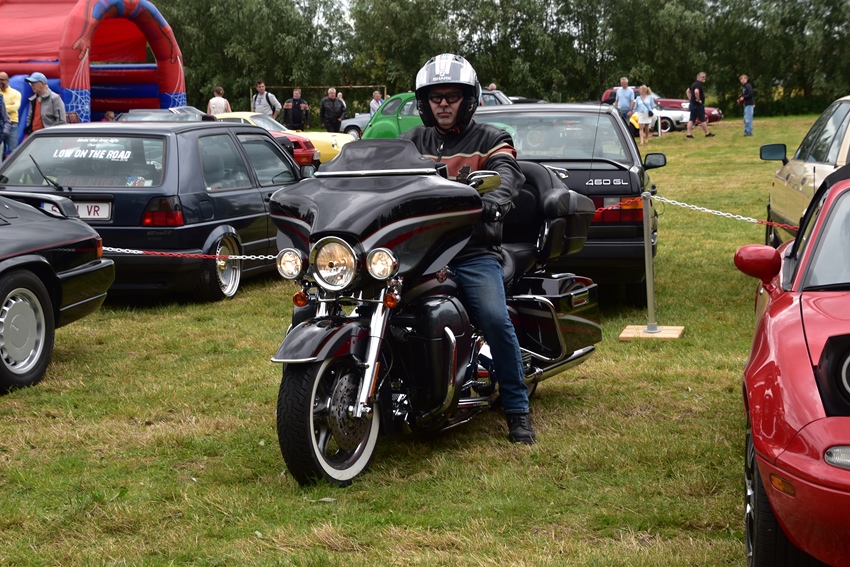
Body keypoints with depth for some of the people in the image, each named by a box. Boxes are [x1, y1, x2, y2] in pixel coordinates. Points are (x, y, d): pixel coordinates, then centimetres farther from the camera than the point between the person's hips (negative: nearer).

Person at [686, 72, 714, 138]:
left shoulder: (694, 84, 15)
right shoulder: (698, 84, -16)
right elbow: (696, 91, -35)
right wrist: (698, 99, -23)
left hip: (692, 104, 9)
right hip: (698, 105, -9)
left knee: (691, 120, 6)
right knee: (703, 120, 0)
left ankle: (689, 134, 3)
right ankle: (707, 133, 7)